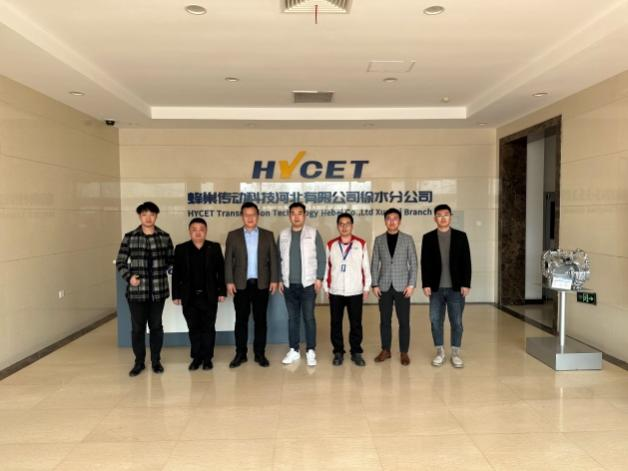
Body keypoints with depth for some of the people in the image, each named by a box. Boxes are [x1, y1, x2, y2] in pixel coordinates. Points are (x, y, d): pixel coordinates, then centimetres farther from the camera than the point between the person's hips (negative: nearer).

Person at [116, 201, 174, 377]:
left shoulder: (164, 237, 2)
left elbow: (170, 260, 10)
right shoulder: (129, 237, 0)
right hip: (136, 291, 0)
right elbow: (120, 262, 3)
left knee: (156, 326, 11)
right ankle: (139, 362, 24)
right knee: (137, 327, 7)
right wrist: (129, 277, -11)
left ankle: (156, 360, 25)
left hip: (158, 289, 1)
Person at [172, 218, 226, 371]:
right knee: (194, 328, 9)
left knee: (208, 328, 7)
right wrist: (176, 295, -1)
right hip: (189, 297, 1)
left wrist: (222, 291, -2)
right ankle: (196, 357, 22)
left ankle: (207, 358, 18)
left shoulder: (214, 247, 0)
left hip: (209, 296, -1)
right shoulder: (181, 249, 2)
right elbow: (176, 273, 2)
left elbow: (221, 270, 1)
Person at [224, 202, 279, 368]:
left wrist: (274, 280, -3)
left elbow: (274, 259, 4)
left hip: (261, 284, 0)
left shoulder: (268, 235, 6)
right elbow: (228, 260, 2)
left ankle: (260, 353, 15)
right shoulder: (233, 235, 5)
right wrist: (229, 281, -5)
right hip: (241, 284, 0)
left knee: (260, 319, 6)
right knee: (241, 319, 5)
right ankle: (240, 354, 14)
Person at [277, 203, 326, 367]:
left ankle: (310, 351, 11)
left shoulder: (313, 233, -1)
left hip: (308, 283, -3)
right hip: (289, 284, 3)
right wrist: (280, 279, 6)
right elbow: (279, 259, 11)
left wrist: (319, 278, -7)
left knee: (309, 318, 1)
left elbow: (321, 258, -2)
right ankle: (294, 350, 19)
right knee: (292, 318, 9)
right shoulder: (283, 235, 7)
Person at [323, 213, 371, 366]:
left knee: (356, 323, 5)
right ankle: (338, 352, 18)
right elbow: (326, 267, 6)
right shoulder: (330, 245, 4)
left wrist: (366, 287, 1)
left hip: (355, 291, -1)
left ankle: (356, 352, 18)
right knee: (336, 323, 6)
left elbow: (366, 267, 3)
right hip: (335, 291, 1)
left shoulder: (361, 244, 2)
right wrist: (326, 288, 4)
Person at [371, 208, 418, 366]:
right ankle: (385, 350, 19)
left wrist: (411, 284, -8)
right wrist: (375, 284, -1)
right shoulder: (379, 240, 6)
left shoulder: (407, 239, 2)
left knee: (404, 321, 2)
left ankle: (404, 352, 13)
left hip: (402, 286, -1)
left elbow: (414, 263, 0)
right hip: (384, 286, 1)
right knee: (384, 320, 7)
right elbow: (375, 263, 6)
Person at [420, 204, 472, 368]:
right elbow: (425, 263, 2)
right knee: (436, 321, 4)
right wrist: (426, 284, -5)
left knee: (456, 322, 4)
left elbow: (466, 261, 1)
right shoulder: (428, 237, 4)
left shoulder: (460, 236, 3)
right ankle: (440, 352, 17)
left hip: (456, 288, 0)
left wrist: (466, 284, -6)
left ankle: (455, 353, 17)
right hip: (436, 288, 1)